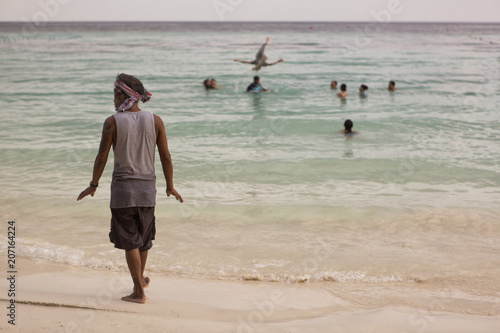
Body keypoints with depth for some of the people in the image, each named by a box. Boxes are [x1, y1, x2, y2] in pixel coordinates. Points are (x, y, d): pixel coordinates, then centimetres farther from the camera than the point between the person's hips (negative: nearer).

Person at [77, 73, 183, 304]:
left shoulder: (112, 122, -11)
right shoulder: (155, 121, -3)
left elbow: (102, 157, -7)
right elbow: (166, 157, -1)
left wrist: (93, 185, 7)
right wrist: (170, 187, 10)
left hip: (123, 187, -3)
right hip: (147, 186, 4)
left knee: (129, 241, 4)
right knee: (144, 237, 21)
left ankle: (138, 291, 5)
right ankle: (140, 279, 40)